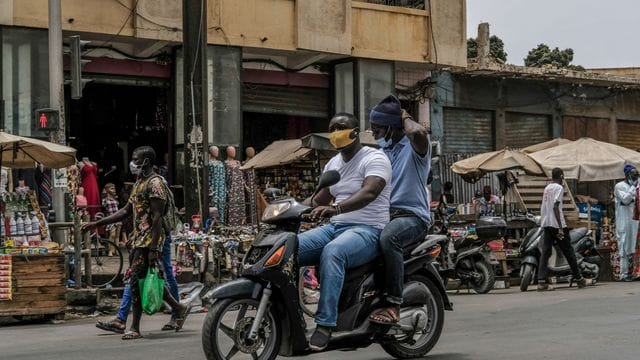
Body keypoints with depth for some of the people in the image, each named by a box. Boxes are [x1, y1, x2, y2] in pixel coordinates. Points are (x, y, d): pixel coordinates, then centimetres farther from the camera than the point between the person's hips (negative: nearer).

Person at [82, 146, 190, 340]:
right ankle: (179, 308, 24)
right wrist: (96, 224, 17)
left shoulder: (155, 183, -12)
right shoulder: (139, 183, 18)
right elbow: (126, 211, 21)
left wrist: (154, 249, -23)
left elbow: (157, 218, -18)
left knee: (136, 279, -9)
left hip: (149, 239, -10)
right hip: (138, 238, 10)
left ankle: (135, 328, -4)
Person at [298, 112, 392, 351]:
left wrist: (335, 208, -44)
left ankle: (325, 324, -40)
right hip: (334, 227, 8)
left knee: (332, 253, -39)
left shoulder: (374, 159, -9)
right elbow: (320, 199, 25)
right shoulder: (333, 163, 18)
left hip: (367, 230, -8)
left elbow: (369, 192, -28)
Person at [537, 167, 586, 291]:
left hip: (546, 224, 7)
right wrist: (560, 228, -22)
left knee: (545, 252, 0)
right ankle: (579, 279, 13)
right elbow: (556, 207, -19)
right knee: (568, 252, 4)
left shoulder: (547, 188, 15)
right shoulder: (559, 188, -9)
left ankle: (541, 282, -11)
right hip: (556, 224, -7)